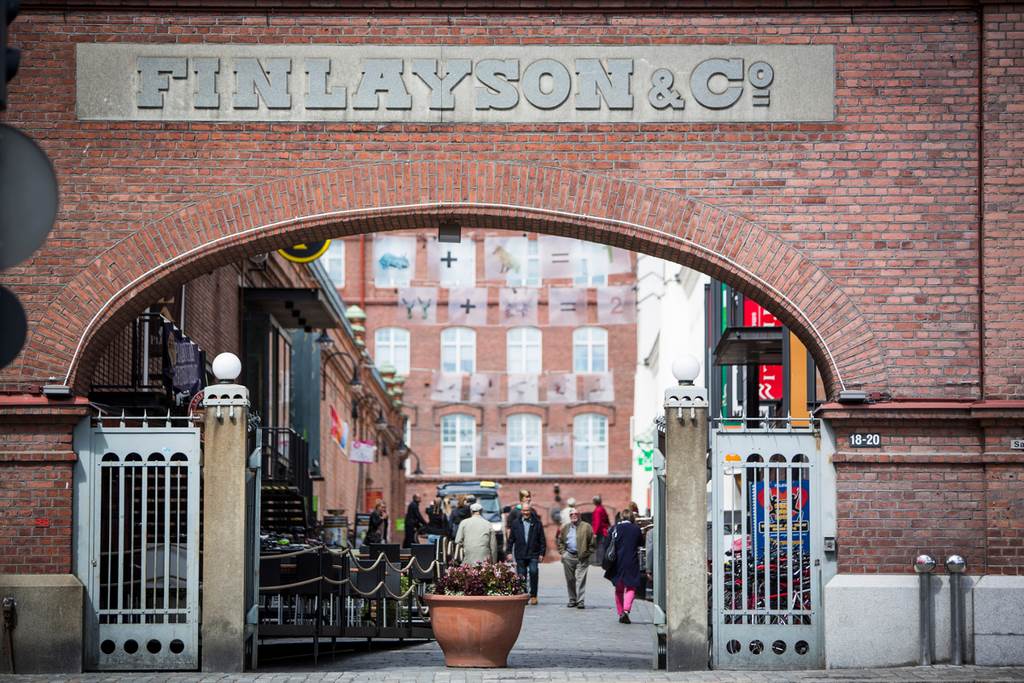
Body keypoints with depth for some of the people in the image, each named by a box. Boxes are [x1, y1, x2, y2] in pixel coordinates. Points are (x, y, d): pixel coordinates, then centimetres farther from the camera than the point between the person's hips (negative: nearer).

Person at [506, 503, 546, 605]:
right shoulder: (516, 523, 7)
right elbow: (511, 539, 10)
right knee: (521, 576, 4)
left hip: (533, 554, -2)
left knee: (533, 571, -17)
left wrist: (542, 553, 0)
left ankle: (533, 595, -7)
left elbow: (542, 540, 6)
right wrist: (509, 552, 4)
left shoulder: (537, 523, 4)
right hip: (520, 555, 2)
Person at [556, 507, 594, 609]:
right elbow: (559, 541, 18)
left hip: (582, 557, -4)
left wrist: (588, 553, -8)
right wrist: (562, 552, 5)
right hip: (568, 557, 4)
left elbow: (592, 542, -2)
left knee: (580, 579, -8)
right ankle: (572, 600, 18)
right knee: (570, 580, 8)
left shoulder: (586, 527, 0)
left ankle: (580, 601, -7)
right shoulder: (565, 528, 12)